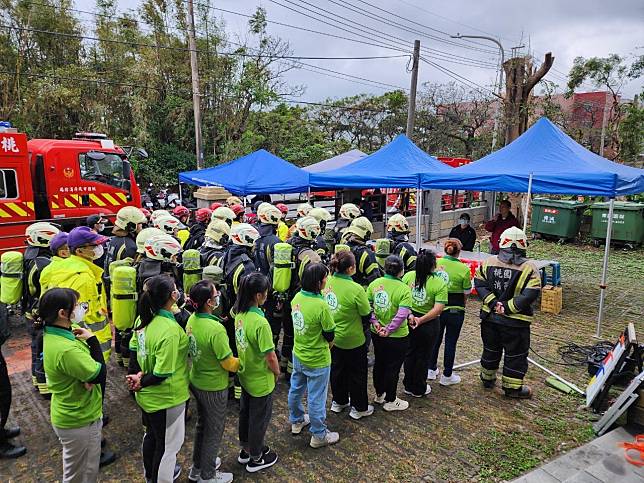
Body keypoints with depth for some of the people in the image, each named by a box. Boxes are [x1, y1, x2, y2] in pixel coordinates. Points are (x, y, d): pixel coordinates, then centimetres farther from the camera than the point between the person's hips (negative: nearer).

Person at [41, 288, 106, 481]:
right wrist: (92, 339, -20)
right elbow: (100, 374, -26)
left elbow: (82, 363, 3)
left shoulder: (54, 334, -3)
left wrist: (90, 377, -18)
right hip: (79, 421, -9)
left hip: (71, 414, 9)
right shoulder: (67, 349, -34)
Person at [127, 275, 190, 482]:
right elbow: (162, 373, -28)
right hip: (165, 399, -9)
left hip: (147, 395, 9)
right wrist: (142, 382, -12)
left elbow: (133, 348, 4)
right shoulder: (170, 330, -32)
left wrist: (138, 374, -5)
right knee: (167, 444, 14)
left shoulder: (144, 318, -7)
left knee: (151, 435, 29)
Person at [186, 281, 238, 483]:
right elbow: (229, 363, -23)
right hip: (213, 388, -8)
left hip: (196, 381, 8)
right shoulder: (216, 329, -32)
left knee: (202, 424, 26)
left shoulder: (192, 320, -8)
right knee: (214, 431, 14)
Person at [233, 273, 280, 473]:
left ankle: (246, 449, 46)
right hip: (261, 381, -7)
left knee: (245, 413, 25)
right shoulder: (260, 323, -32)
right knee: (259, 418, 14)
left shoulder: (240, 314, -9)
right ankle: (256, 459, 33)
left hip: (245, 375, 8)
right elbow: (270, 357, -25)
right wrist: (277, 372, -7)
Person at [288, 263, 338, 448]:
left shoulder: (297, 297, -9)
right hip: (317, 360, -7)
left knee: (296, 388, 25)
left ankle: (296, 421, 47)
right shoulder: (321, 305, -29)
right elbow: (329, 335, -18)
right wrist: (327, 347, 4)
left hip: (298, 355, 7)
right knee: (316, 397, 10)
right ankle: (319, 435, 28)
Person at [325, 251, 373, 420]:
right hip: (353, 339, -5)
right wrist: (363, 325, 4)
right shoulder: (356, 289, -28)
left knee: (337, 369, 24)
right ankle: (359, 408, 30)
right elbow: (367, 315, -17)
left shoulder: (327, 282, -13)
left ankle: (338, 402, 42)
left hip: (333, 337, 5)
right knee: (357, 373, 15)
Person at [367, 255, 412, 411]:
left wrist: (374, 321, -5)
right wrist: (389, 330, -19)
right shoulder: (404, 289, -19)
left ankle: (379, 394, 41)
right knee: (393, 368, 11)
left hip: (376, 334, 5)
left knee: (379, 363, 22)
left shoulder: (374, 283, -5)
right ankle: (390, 401, 26)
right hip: (397, 337, -5)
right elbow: (402, 315, -26)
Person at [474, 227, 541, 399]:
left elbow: (480, 283, -7)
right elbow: (530, 294, -21)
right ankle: (512, 387, 23)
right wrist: (508, 307, -16)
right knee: (515, 354, 13)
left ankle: (487, 378, 37)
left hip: (490, 317, 4)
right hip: (516, 322, -4)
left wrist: (493, 303, -11)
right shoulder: (529, 268, -14)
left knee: (491, 349, 21)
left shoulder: (489, 262, -4)